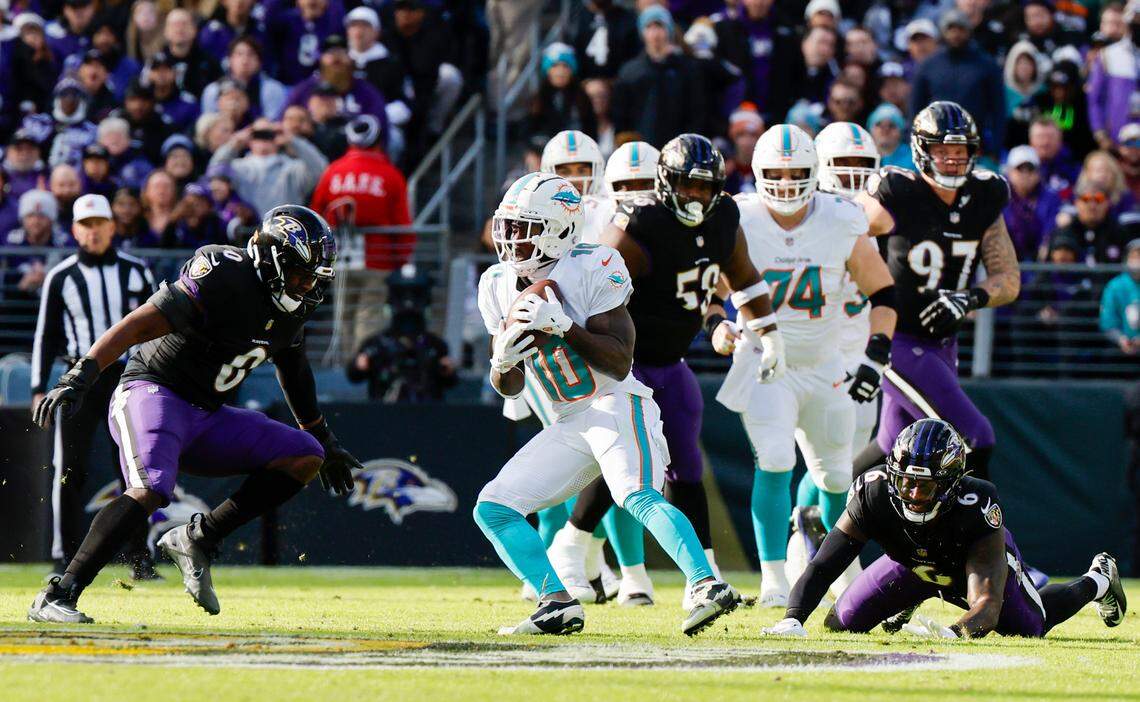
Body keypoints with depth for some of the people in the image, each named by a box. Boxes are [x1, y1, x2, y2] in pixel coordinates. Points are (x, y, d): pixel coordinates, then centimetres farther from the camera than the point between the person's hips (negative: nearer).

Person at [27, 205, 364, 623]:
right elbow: (143, 323, -26)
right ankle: (56, 597, -32)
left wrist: (325, 441, 35)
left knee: (304, 458, 1)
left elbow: (295, 371, 26)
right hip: (153, 390, -9)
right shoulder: (224, 277, -20)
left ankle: (196, 540, -3)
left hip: (207, 417, 9)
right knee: (149, 491, -32)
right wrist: (80, 377, -35)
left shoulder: (291, 306, 7)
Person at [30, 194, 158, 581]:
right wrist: (39, 389, 0)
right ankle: (65, 558, 0)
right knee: (69, 469, -5)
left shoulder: (136, 272, 6)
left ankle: (140, 559, 6)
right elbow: (46, 335, 7)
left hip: (127, 378, 1)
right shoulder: (61, 277, 4)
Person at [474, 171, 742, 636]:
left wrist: (563, 325, -28)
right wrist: (502, 362, -12)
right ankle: (558, 603, -5)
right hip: (569, 426, 8)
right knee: (492, 508, 2)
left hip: (618, 407, -8)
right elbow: (508, 388, 11)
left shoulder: (591, 271, -13)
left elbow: (619, 362, -18)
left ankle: (708, 586, -45)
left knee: (638, 496, -33)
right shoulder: (499, 286, 7)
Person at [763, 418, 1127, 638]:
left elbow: (987, 605, -52)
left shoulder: (976, 507, -46)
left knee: (1031, 626, 13)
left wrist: (955, 633, -74)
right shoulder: (874, 494, -40)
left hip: (982, 555, -2)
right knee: (841, 624, -1)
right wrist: (792, 619, -57)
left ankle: (1097, 580, 46)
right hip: (911, 562, 2)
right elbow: (823, 565, -39)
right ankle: (907, 602, 34)